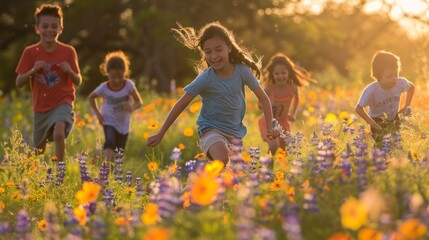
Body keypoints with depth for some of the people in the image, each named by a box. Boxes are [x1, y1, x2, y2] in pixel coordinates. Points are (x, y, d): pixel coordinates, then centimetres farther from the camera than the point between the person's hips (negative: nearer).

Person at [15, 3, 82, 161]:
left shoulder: (68, 52, -6)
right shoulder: (30, 52, -4)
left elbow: (78, 82, 1)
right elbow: (19, 83, -4)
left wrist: (70, 71, -21)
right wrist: (33, 70, -22)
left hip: (62, 102, -2)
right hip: (40, 106, 2)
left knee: (59, 133, -31)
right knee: (39, 150, 14)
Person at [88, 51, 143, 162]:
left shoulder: (129, 85, -18)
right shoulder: (104, 88, -17)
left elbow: (139, 102, -14)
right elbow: (91, 97, 2)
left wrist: (132, 108, -37)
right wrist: (98, 113, -6)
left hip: (123, 123, 2)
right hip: (109, 121, -2)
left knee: (120, 152, 10)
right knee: (110, 142, -28)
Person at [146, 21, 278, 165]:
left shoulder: (242, 71, -8)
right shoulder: (205, 79, -14)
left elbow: (263, 98, 1)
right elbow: (181, 105, -9)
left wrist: (269, 127, -8)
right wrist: (160, 134, -8)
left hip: (235, 132, 4)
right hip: (211, 130, -4)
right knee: (223, 160, -32)